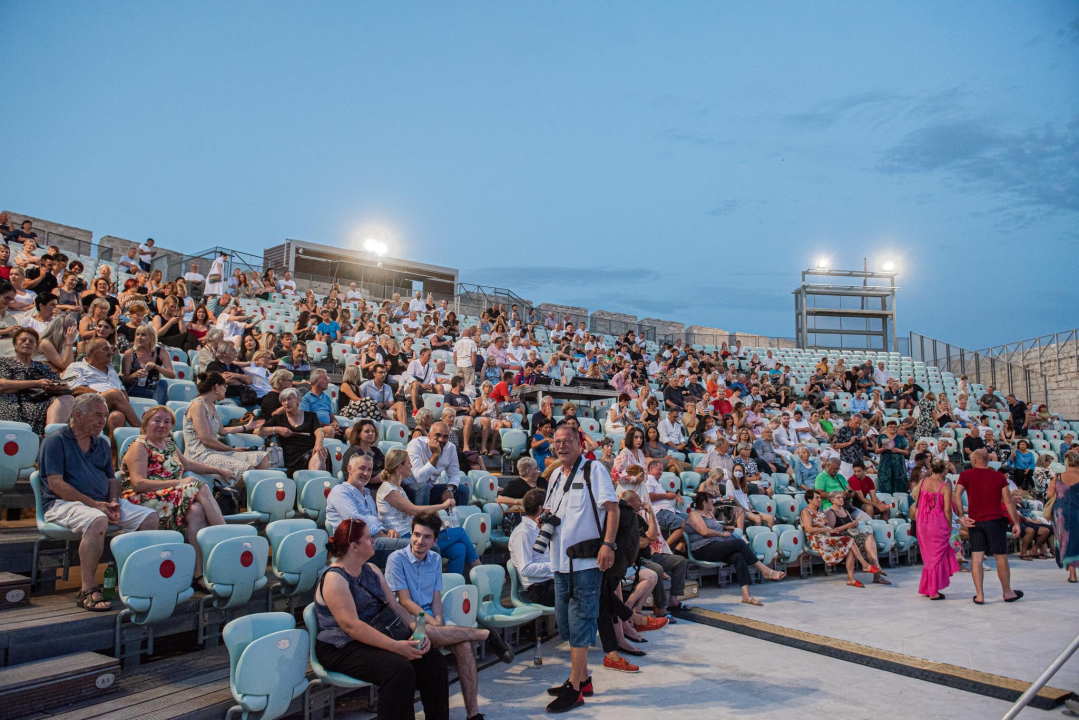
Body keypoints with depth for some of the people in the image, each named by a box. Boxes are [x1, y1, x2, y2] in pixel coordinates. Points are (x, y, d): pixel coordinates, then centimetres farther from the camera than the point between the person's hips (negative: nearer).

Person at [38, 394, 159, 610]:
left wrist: (114, 502, -2)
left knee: (150, 517, -14)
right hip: (64, 503, -7)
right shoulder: (55, 440, -2)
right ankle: (88, 590, -30)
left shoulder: (102, 444, 19)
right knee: (97, 520, -39)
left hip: (102, 504, 7)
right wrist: (94, 504, -16)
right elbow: (55, 484, -11)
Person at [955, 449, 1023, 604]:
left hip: (974, 521, 1)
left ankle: (979, 595, 2)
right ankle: (1007, 593, 25)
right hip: (995, 520, 0)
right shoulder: (999, 476, 2)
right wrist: (1016, 523, 3)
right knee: (1001, 558, 10)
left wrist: (962, 516, -9)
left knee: (976, 557, 3)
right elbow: (1008, 501, -1)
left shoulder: (965, 475, 1)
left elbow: (957, 496, -11)